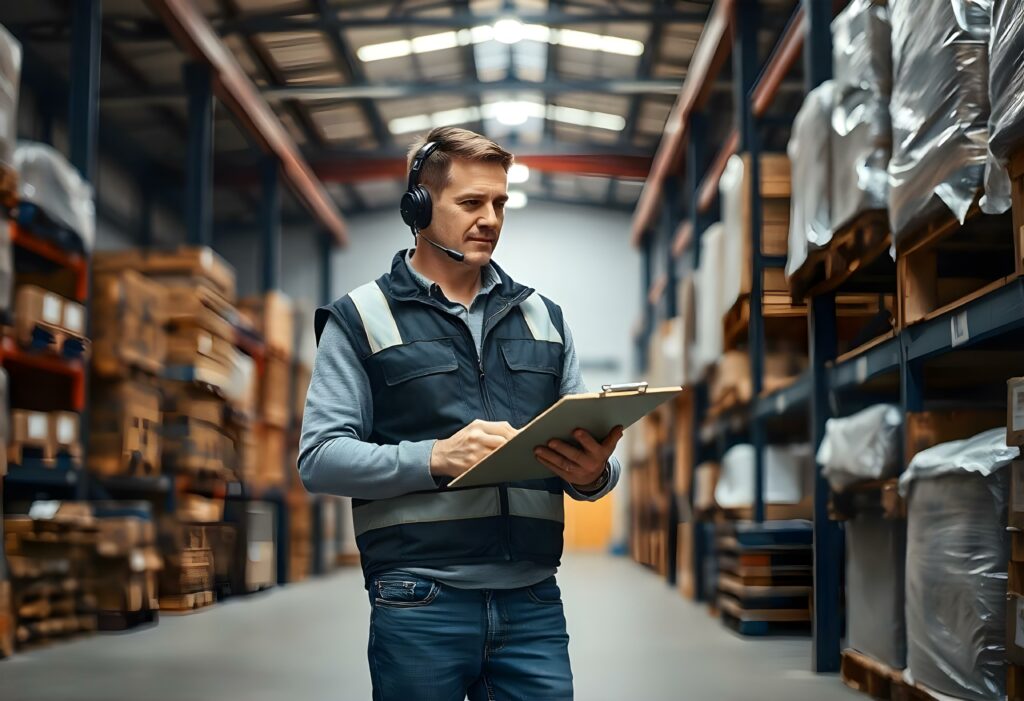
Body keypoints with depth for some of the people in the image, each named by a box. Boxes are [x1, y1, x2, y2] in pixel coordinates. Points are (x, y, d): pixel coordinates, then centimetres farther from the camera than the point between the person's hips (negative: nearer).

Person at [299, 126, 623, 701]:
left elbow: (590, 448, 14)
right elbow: (320, 457, -4)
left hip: (534, 602, 3)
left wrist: (594, 472, -10)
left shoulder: (544, 318, 16)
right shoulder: (361, 319, 4)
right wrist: (435, 458, -19)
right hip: (420, 605, -3)